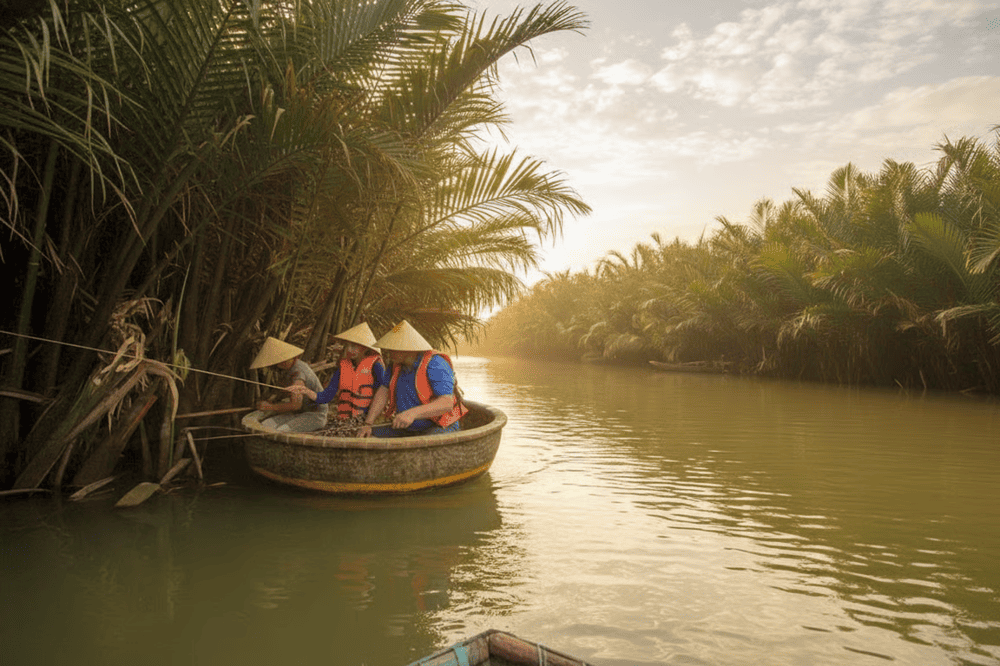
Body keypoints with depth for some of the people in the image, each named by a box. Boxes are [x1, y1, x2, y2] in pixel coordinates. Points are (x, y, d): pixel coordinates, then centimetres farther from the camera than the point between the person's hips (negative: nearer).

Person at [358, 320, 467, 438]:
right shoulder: (396, 362, 0)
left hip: (441, 428, -7)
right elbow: (384, 390, 6)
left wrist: (412, 413, -46)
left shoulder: (435, 364, -24)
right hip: (408, 428, 7)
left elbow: (447, 403, -32)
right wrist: (367, 424, -6)